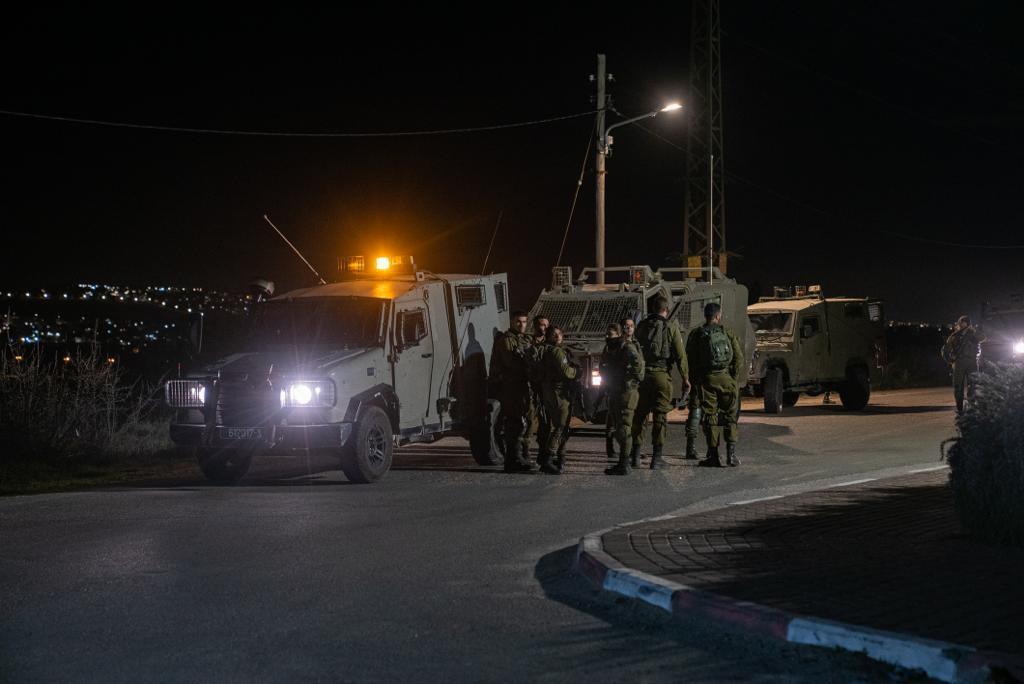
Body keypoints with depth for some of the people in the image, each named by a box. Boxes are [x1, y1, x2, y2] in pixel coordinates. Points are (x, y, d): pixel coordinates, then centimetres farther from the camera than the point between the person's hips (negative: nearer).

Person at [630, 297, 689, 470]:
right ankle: (656, 458, -2)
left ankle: (635, 455, 14)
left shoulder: (642, 326, 6)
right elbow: (680, 355, -6)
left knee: (639, 414, 12)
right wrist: (685, 378, -1)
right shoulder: (671, 327, -4)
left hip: (642, 374, 3)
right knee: (660, 416, 1)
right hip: (662, 374, -3)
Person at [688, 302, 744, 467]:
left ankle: (714, 455, 3)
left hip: (706, 379, 0)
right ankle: (731, 453, 1)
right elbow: (739, 357, 0)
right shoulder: (728, 333, 2)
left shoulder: (696, 334, 1)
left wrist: (695, 380, 9)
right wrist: (733, 377, 8)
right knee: (729, 416, 9)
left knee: (710, 418, 4)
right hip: (726, 379, 1)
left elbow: (689, 360, 1)